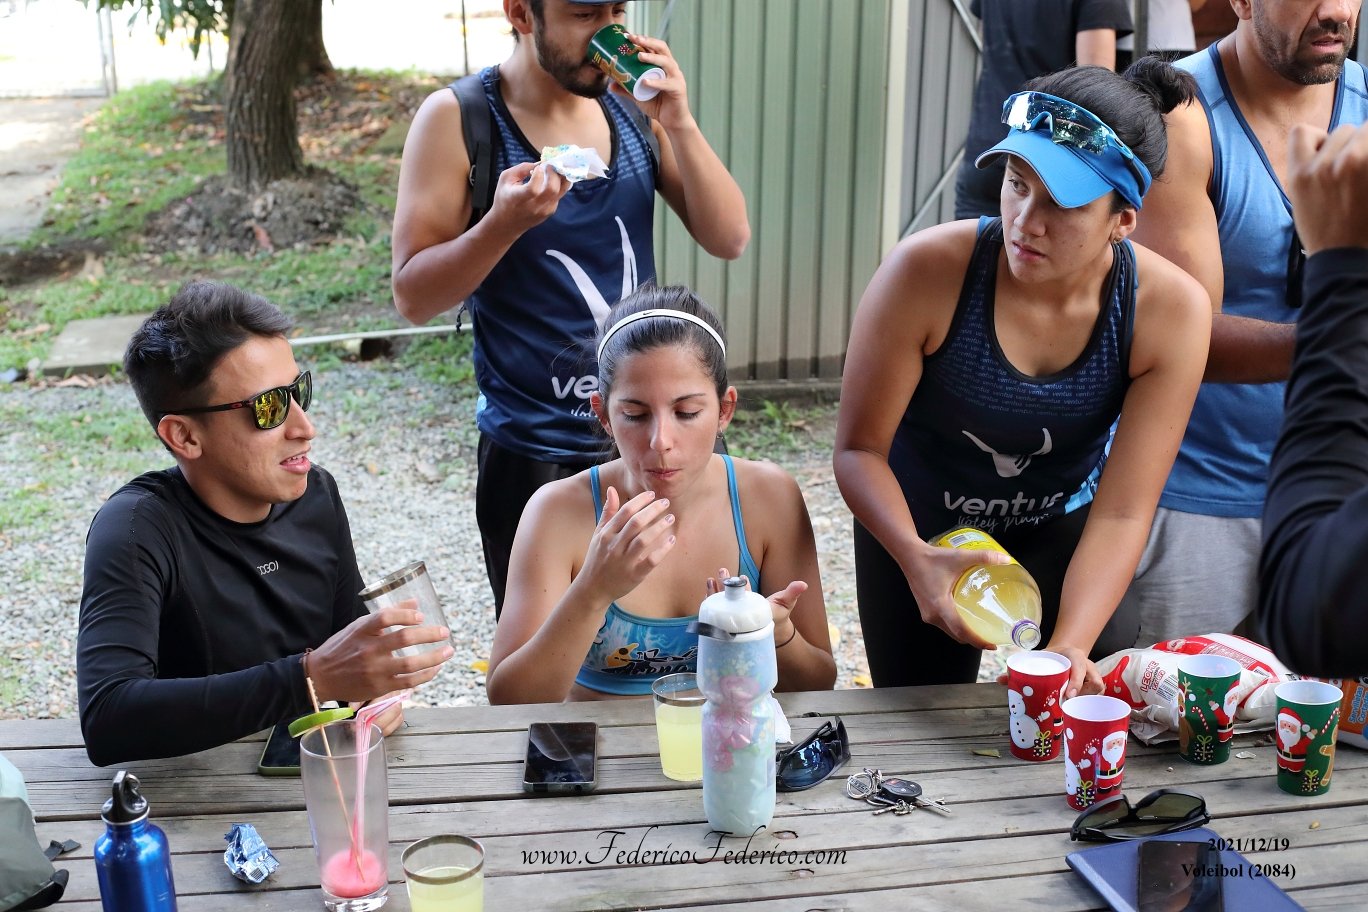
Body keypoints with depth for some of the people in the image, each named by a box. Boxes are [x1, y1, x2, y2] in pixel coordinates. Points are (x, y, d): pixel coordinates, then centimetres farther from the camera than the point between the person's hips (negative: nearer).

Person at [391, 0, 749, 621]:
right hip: (536, 456, -3)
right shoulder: (457, 119, -8)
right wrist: (504, 223, -27)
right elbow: (414, 296, -10)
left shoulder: (632, 103, 3)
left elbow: (729, 239, -1)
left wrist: (677, 122, -14)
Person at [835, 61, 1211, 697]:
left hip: (1062, 523, 1)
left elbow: (1121, 513, -26)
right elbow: (859, 448, -24)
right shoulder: (927, 272, -31)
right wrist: (915, 558, -42)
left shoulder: (1170, 310, -26)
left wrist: (1068, 647, -40)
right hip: (919, 527, -1)